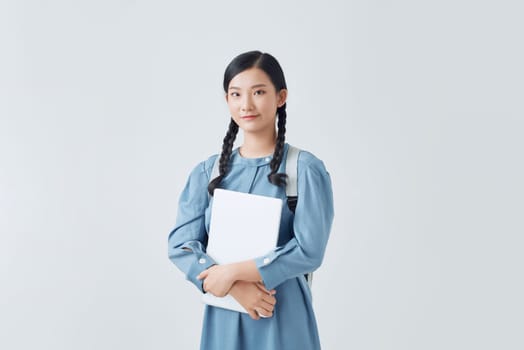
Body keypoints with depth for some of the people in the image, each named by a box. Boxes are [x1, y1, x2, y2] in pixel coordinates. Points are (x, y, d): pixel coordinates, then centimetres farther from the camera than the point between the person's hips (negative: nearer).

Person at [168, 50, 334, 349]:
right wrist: (236, 287, -17)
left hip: (282, 318, -3)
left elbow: (309, 250, -15)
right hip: (222, 317, 3)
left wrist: (233, 272, -16)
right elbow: (181, 245, -4)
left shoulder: (306, 169, -8)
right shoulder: (208, 171, 2)